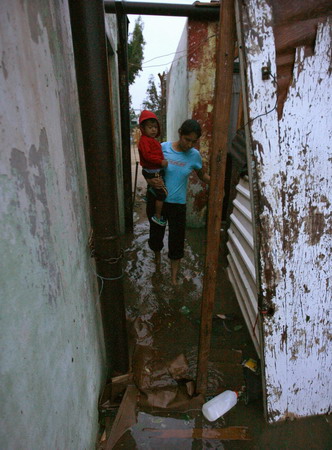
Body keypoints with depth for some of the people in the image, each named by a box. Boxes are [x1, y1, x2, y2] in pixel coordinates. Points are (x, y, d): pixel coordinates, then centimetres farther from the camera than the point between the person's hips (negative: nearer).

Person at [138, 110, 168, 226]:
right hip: (153, 173, -10)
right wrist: (161, 162, -26)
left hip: (156, 171, 10)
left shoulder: (152, 140, 15)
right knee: (162, 194, -5)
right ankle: (157, 216, 5)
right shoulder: (144, 140, -17)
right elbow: (147, 155, -27)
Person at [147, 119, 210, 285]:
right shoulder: (162, 148, -11)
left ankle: (174, 278, 24)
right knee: (156, 234, 18)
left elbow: (202, 175, 10)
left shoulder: (194, 155, -7)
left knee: (176, 241, 4)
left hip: (177, 204, 0)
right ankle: (157, 258, 52)